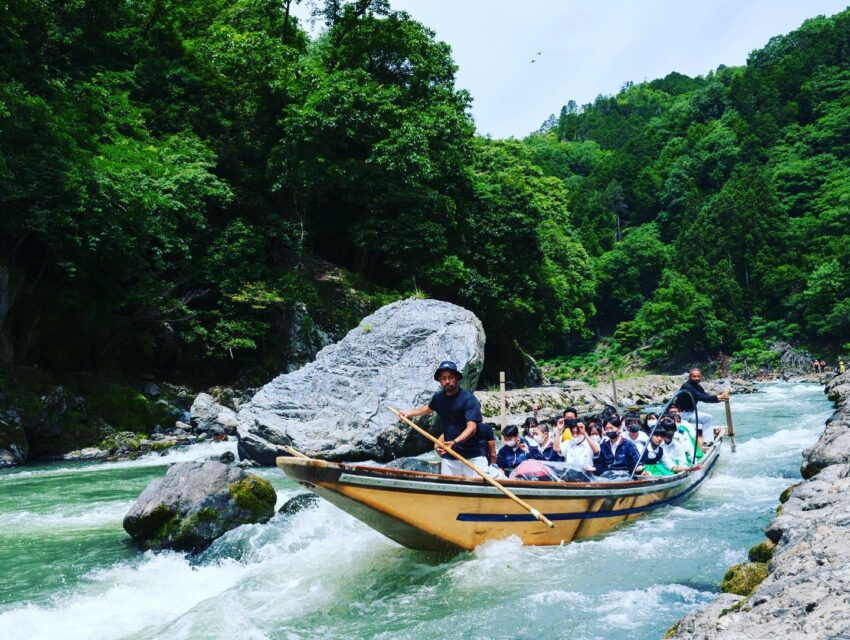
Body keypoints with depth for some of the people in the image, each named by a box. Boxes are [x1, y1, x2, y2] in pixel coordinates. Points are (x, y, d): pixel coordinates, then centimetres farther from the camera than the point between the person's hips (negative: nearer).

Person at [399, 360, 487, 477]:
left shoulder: (469, 399, -14)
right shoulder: (439, 397, 6)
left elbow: (472, 427, -25)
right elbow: (428, 408, 31)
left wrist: (455, 442, -39)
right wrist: (409, 413, 22)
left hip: (473, 455, -5)